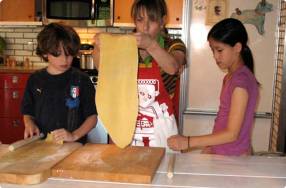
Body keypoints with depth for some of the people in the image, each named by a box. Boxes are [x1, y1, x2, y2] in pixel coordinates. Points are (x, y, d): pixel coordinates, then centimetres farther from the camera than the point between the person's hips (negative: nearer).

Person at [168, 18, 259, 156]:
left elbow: (231, 134, -20)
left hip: (234, 157, -7)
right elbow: (224, 122, 9)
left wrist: (188, 142, -21)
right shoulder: (230, 77, 8)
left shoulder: (241, 79, -18)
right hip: (220, 153, 7)